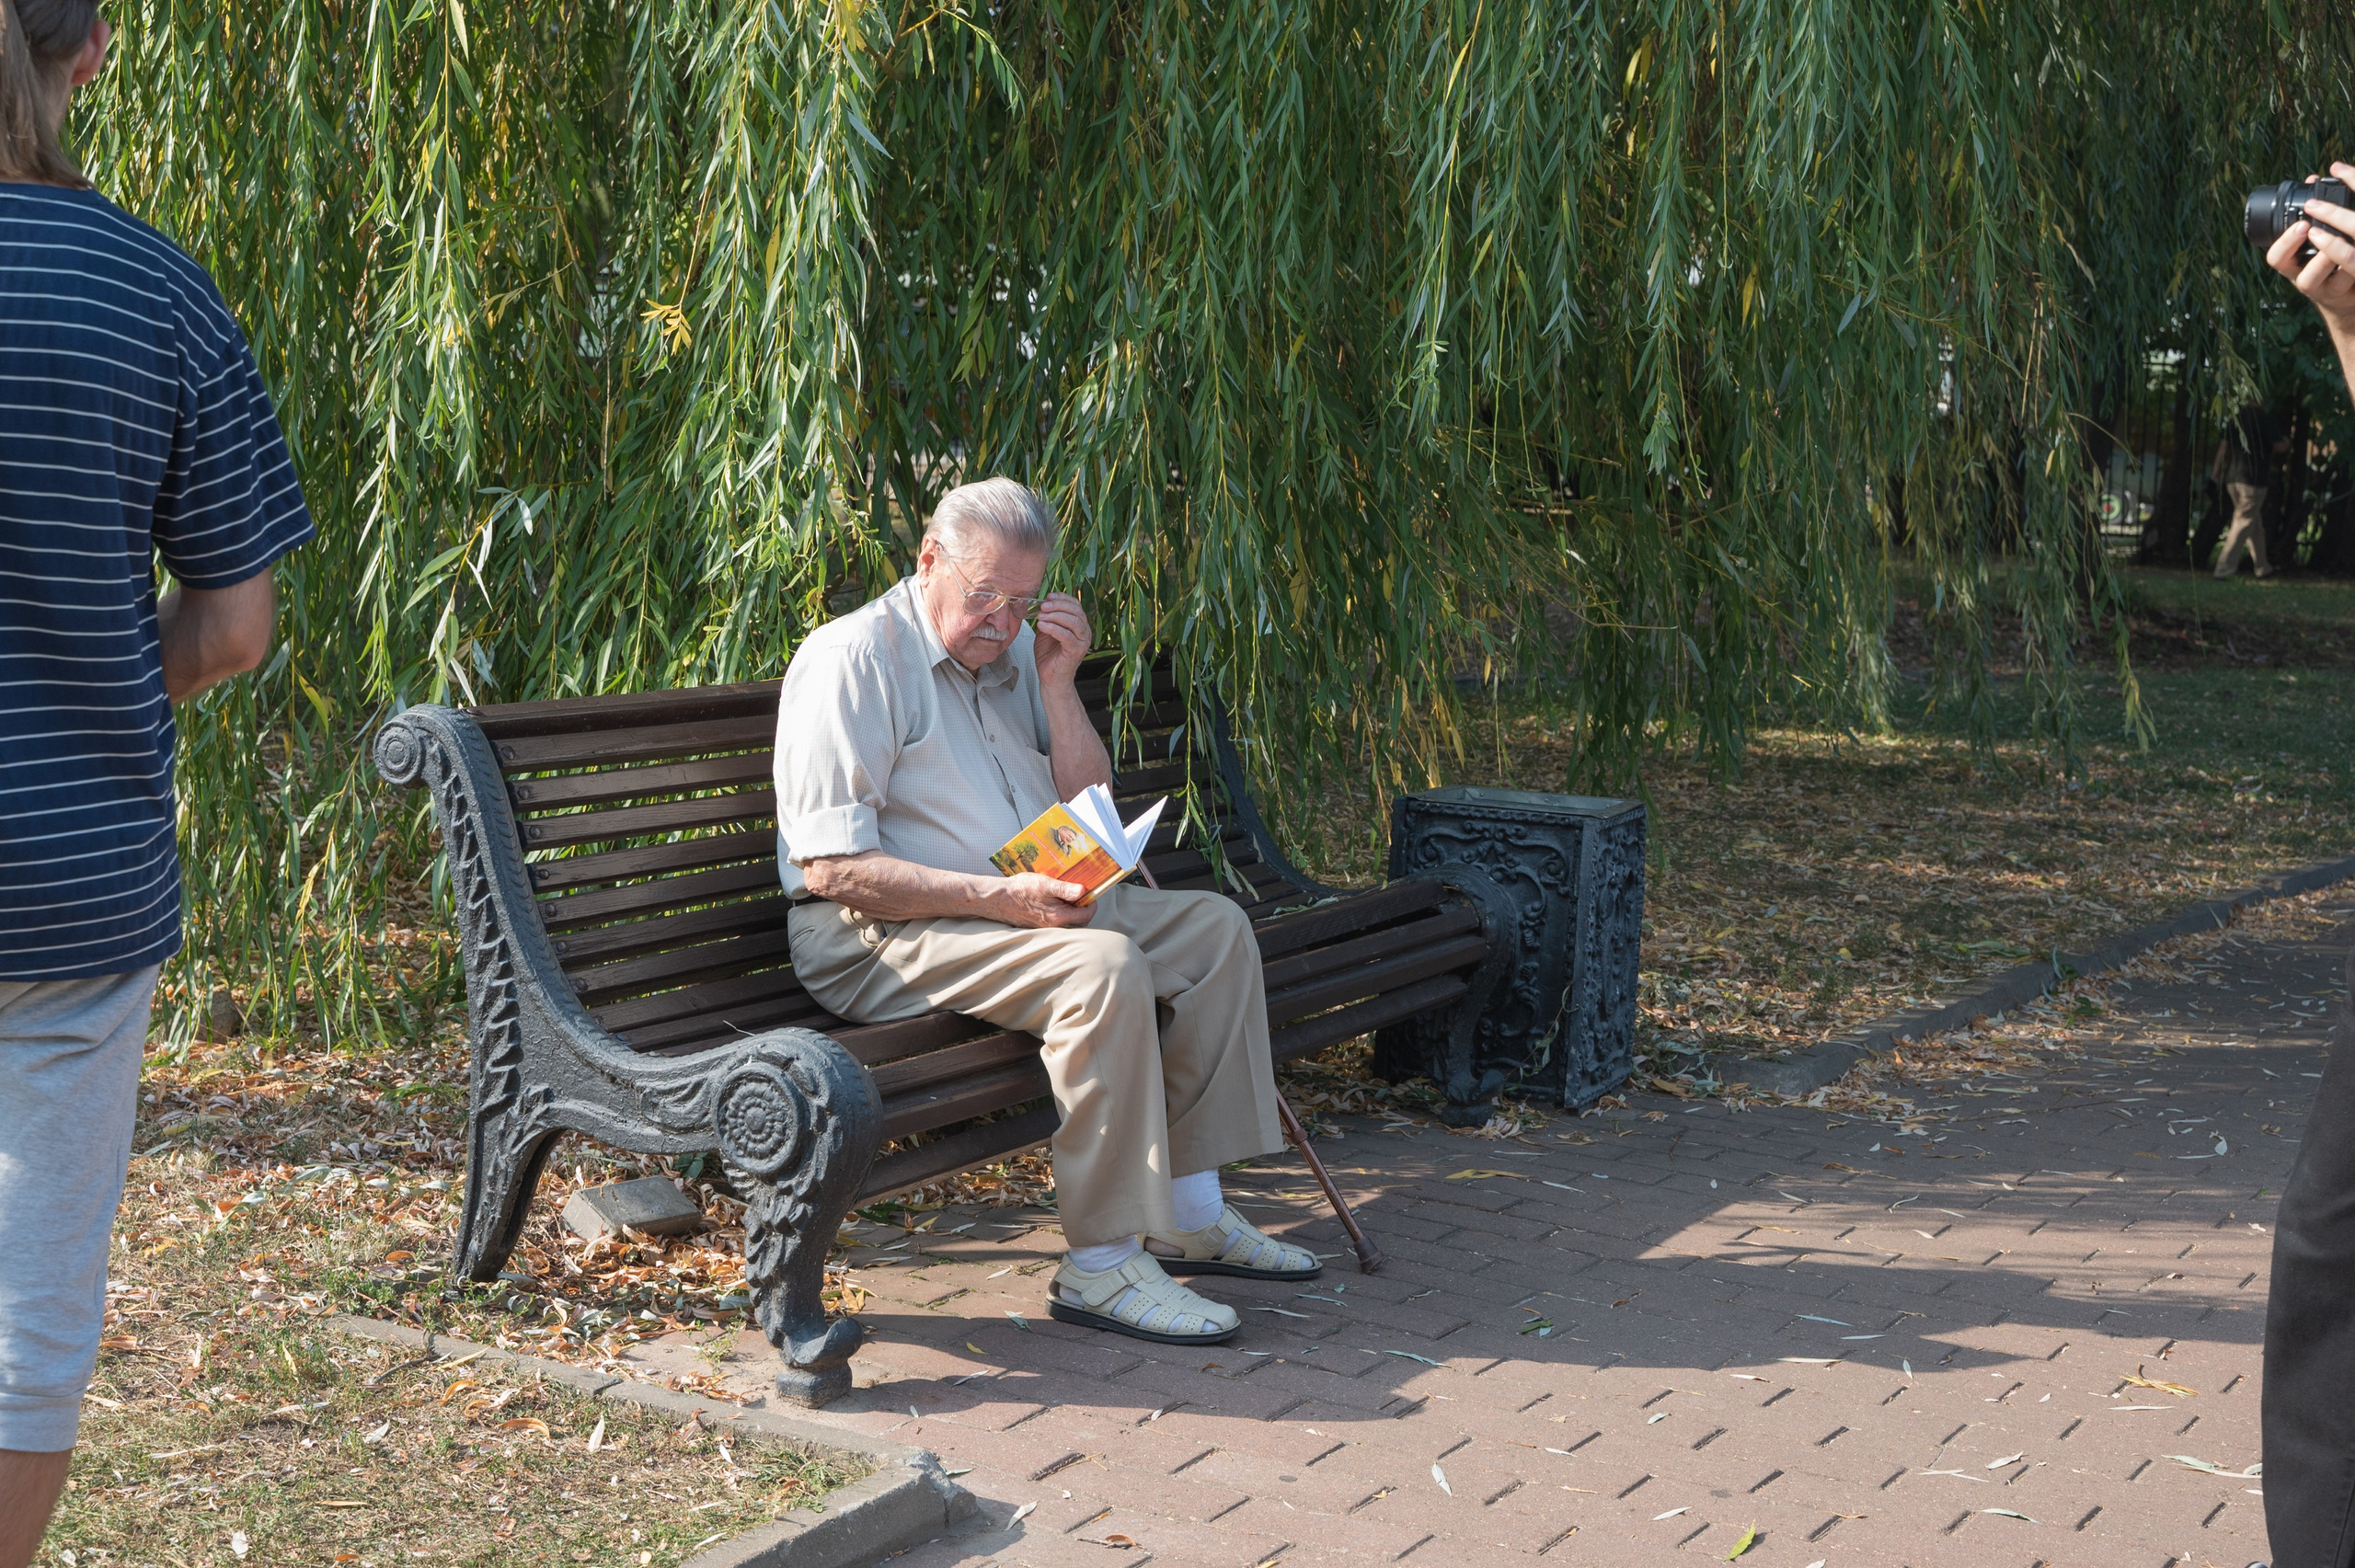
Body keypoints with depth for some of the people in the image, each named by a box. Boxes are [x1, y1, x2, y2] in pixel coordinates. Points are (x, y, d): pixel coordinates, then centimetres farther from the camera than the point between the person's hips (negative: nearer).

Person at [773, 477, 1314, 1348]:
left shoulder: (1013, 650, 13)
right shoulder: (853, 657, -12)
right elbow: (830, 867, -20)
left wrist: (1059, 685, -3)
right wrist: (999, 897, -27)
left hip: (1028, 906, 9)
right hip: (879, 938, -9)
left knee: (1213, 926, -1)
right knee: (1104, 965, -31)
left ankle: (1191, 1215, 2)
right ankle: (1102, 1266, -27)